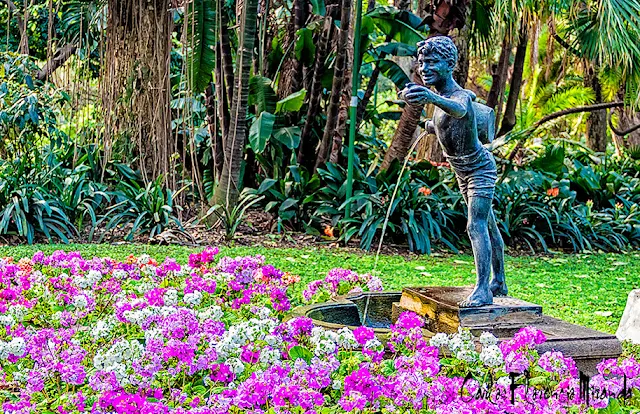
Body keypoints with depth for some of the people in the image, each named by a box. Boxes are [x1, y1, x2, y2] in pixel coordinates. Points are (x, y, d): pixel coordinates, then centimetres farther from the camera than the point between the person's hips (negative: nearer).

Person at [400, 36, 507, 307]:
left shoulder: (462, 97, -30)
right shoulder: (444, 96, -2)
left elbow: (458, 109, -58)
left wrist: (431, 97, -76)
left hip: (480, 169, -10)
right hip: (463, 172, 10)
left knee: (476, 225, -21)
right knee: (487, 225, 18)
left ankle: (483, 289, -25)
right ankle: (499, 283, 29)